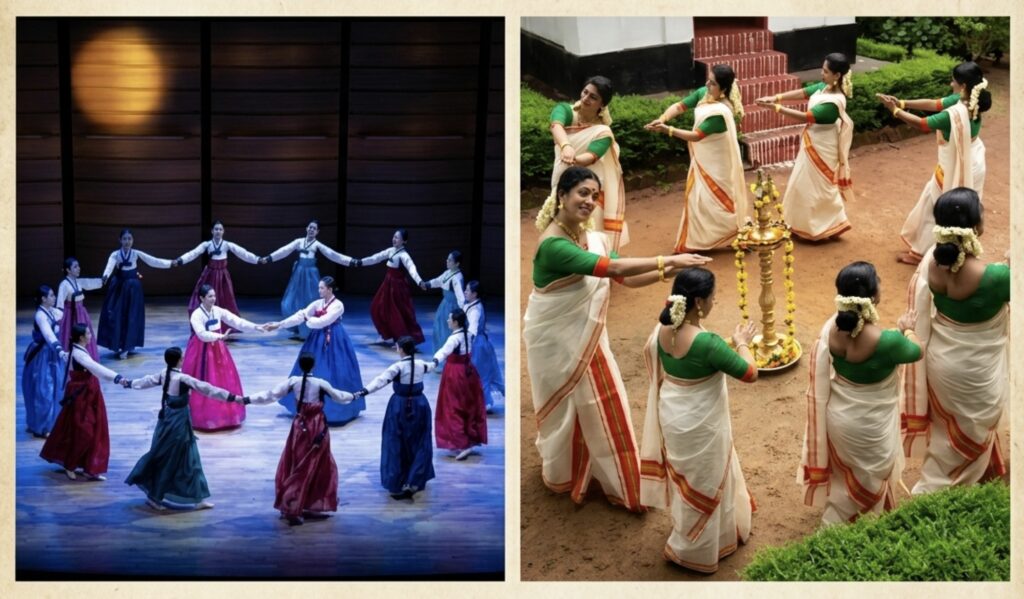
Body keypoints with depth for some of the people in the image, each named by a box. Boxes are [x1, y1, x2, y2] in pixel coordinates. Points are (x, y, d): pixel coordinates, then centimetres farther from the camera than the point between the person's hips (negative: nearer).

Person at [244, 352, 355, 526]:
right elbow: (339, 397, 4)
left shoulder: (293, 381, -5)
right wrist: (354, 395, 23)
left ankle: (291, 507, 11)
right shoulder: (320, 383, -9)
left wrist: (247, 399, -2)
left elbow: (271, 395, -7)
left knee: (294, 466, 11)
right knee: (311, 467, 6)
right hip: (317, 427, -2)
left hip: (300, 425, 2)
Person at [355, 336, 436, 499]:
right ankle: (413, 482, 14)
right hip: (419, 405, 5)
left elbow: (380, 380, -29)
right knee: (419, 444, 16)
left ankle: (397, 486, 4)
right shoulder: (420, 364, 3)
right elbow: (430, 366, 28)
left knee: (397, 446, 4)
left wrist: (364, 391, -39)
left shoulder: (398, 367, -15)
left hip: (400, 406, -5)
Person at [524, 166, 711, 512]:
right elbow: (613, 268, -35)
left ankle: (603, 475, 32)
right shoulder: (553, 245, -28)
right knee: (566, 411, 12)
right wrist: (669, 259, -35)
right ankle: (562, 476, 36)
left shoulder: (593, 239, 0)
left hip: (587, 337, 7)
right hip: (556, 341, -7)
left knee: (599, 406, 14)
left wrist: (666, 272, -15)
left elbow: (627, 278, 0)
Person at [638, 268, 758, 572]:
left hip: (672, 415, 8)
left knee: (687, 477, 29)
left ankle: (687, 532, 52)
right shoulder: (706, 342, -33)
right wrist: (742, 343, -5)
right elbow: (750, 373, -22)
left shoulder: (663, 328, -10)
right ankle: (690, 550, 32)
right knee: (703, 483, 15)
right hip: (699, 423, -7)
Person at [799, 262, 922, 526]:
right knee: (870, 478, 23)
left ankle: (834, 523, 54)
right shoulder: (886, 341, -34)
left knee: (846, 474, 32)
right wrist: (907, 329, 8)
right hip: (870, 423, -5)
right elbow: (916, 352, -10)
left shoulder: (832, 326, -18)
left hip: (838, 414, 5)